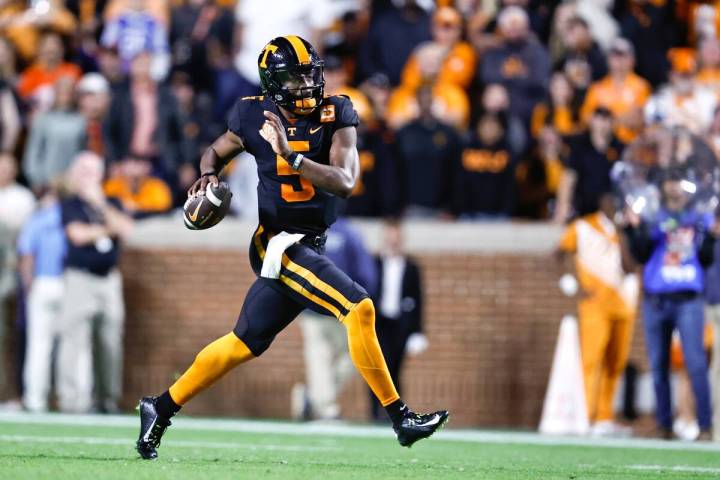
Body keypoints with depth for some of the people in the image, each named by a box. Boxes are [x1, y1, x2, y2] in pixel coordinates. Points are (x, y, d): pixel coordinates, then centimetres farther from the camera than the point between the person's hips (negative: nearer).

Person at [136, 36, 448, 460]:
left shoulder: (335, 116, -4)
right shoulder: (255, 117, -6)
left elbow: (345, 183, -17)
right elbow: (216, 152, 13)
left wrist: (292, 155, -27)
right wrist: (209, 175, -9)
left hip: (309, 245, 5)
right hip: (279, 244, -5)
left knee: (245, 345, 13)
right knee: (359, 307, -20)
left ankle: (161, 409, 27)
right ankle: (400, 417, -16)